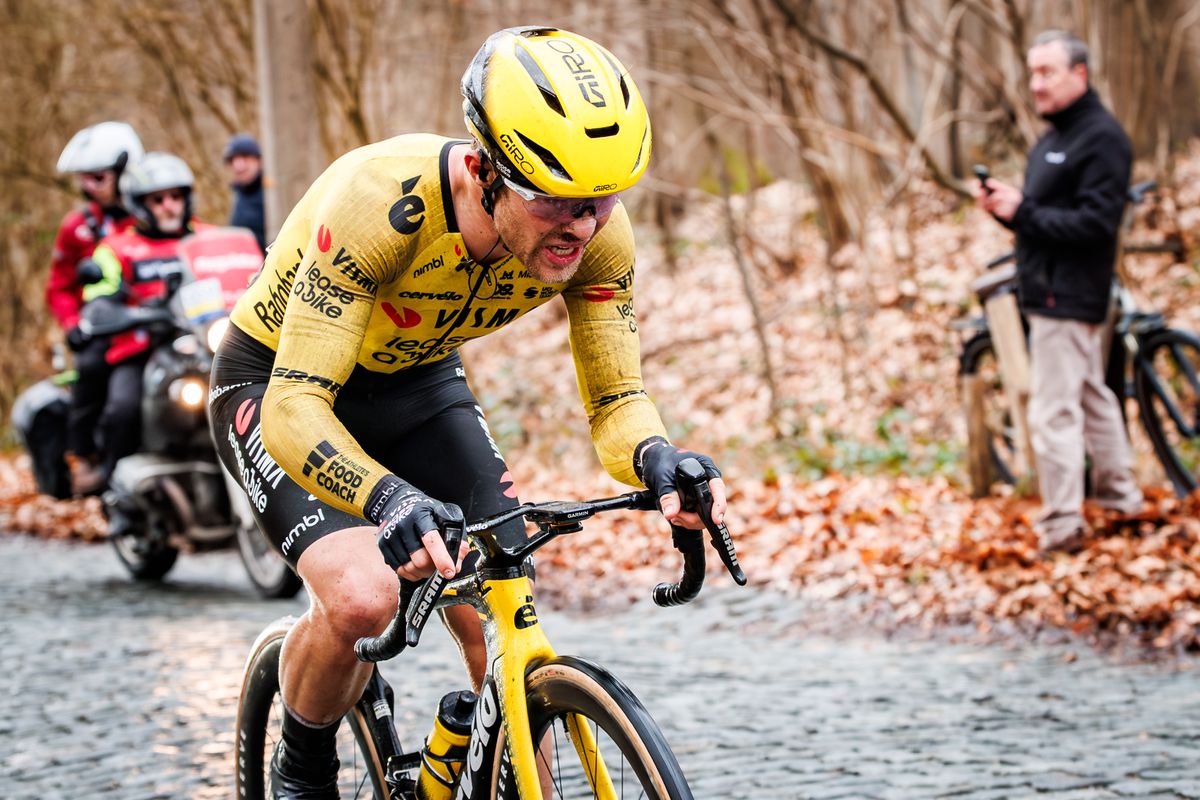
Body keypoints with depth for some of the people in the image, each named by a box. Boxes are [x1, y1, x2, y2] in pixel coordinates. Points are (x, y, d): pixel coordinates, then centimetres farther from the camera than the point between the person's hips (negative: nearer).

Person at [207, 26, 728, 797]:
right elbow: (295, 407, -42)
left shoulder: (598, 231, -23)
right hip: (279, 387, -5)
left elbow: (617, 401, -15)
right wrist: (387, 500, -60)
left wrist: (657, 459, -39)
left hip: (418, 386, 5)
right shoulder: (383, 200, -39)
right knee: (362, 597, -27)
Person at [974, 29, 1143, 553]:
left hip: (1068, 297, -11)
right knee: (1091, 395, 20)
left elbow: (1095, 223, -22)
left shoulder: (1101, 138, -15)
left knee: (1053, 411, -10)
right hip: (1051, 292, 11)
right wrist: (1005, 207, -2)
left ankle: (1062, 525, -7)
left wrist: (1022, 212, -22)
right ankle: (1119, 494, 31)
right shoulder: (1052, 141, 17)